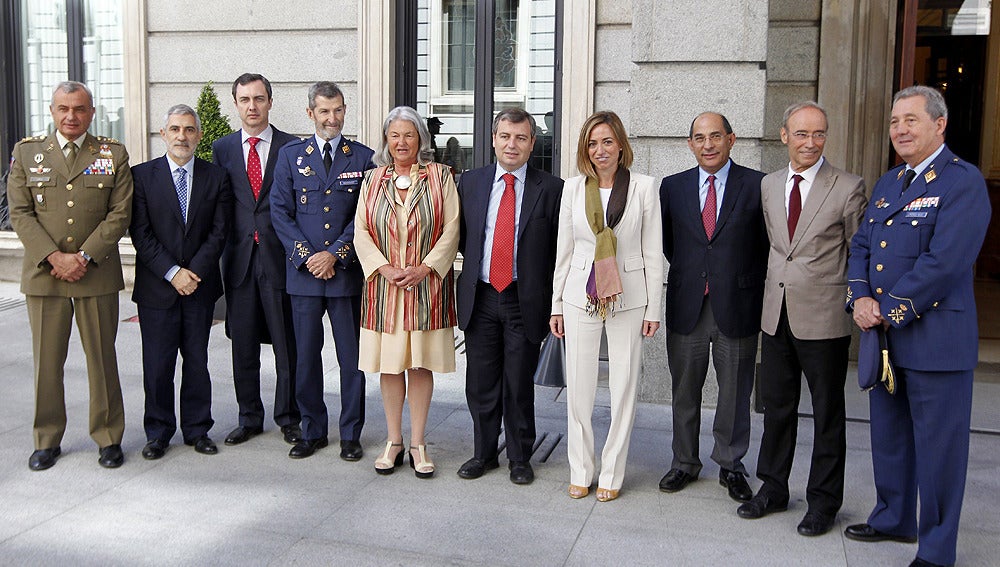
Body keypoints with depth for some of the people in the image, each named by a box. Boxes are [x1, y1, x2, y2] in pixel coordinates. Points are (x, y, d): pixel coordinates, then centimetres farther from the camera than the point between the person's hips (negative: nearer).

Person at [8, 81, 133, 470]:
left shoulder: (113, 154, 4)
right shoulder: (26, 152, 7)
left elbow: (120, 214, -2)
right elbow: (20, 213, 1)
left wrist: (84, 257, -11)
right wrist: (54, 257, -11)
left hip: (97, 275, -1)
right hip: (43, 274, 1)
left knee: (102, 358, 5)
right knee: (46, 361, 7)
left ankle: (108, 438, 17)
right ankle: (47, 441, 20)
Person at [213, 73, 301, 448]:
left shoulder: (292, 147, 1)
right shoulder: (223, 148, 10)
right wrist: (224, 248, 2)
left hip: (279, 257, -3)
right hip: (239, 258, 3)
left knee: (287, 343, 3)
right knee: (243, 344, 10)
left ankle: (288, 418, 17)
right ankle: (249, 418, 22)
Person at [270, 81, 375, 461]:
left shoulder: (363, 158, 4)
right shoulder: (290, 155, 8)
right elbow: (280, 211, 3)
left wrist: (334, 254, -11)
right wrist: (305, 255, -8)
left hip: (347, 271, -1)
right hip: (303, 272, 1)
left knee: (352, 357, 4)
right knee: (306, 357, 7)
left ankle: (351, 434, 16)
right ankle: (312, 431, 21)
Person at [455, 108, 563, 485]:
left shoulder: (550, 189, -2)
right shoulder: (471, 182, 6)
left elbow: (559, 251, -1)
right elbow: (460, 237, 14)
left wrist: (554, 304, -5)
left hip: (525, 301, -2)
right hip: (480, 298, 2)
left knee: (519, 385, 7)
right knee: (481, 383, 10)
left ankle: (520, 459, 23)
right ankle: (484, 453, 27)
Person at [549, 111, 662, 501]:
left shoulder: (643, 187, -2)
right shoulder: (573, 188, 5)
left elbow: (653, 253, 0)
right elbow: (564, 250, 9)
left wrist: (653, 309, -2)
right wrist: (556, 304, 8)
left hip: (629, 298, -2)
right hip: (580, 296, 2)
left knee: (624, 386, 4)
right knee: (579, 386, 6)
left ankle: (611, 474, 18)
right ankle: (580, 471, 21)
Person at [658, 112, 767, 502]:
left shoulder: (756, 185, -2)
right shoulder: (673, 187, 6)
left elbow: (768, 246, 1)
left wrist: (752, 290, -3)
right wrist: (687, 274, 7)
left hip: (736, 308, -2)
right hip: (686, 306, 2)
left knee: (735, 393, 9)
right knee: (684, 391, 12)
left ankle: (730, 466, 26)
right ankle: (685, 463, 28)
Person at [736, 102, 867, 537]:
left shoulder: (848, 188, -7)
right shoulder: (768, 186, 8)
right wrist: (773, 286, 11)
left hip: (824, 318, -4)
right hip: (776, 316, 5)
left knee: (827, 413, 8)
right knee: (776, 407, 15)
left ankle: (824, 501, 21)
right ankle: (773, 488, 30)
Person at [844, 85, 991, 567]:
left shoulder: (963, 181, -11)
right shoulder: (887, 183, 14)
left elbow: (944, 262, -21)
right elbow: (860, 246, 11)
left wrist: (888, 310, -17)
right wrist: (859, 300, -6)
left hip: (935, 337, -8)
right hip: (882, 333, 8)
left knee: (938, 447, 2)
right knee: (888, 436, 20)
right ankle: (894, 519, 38)